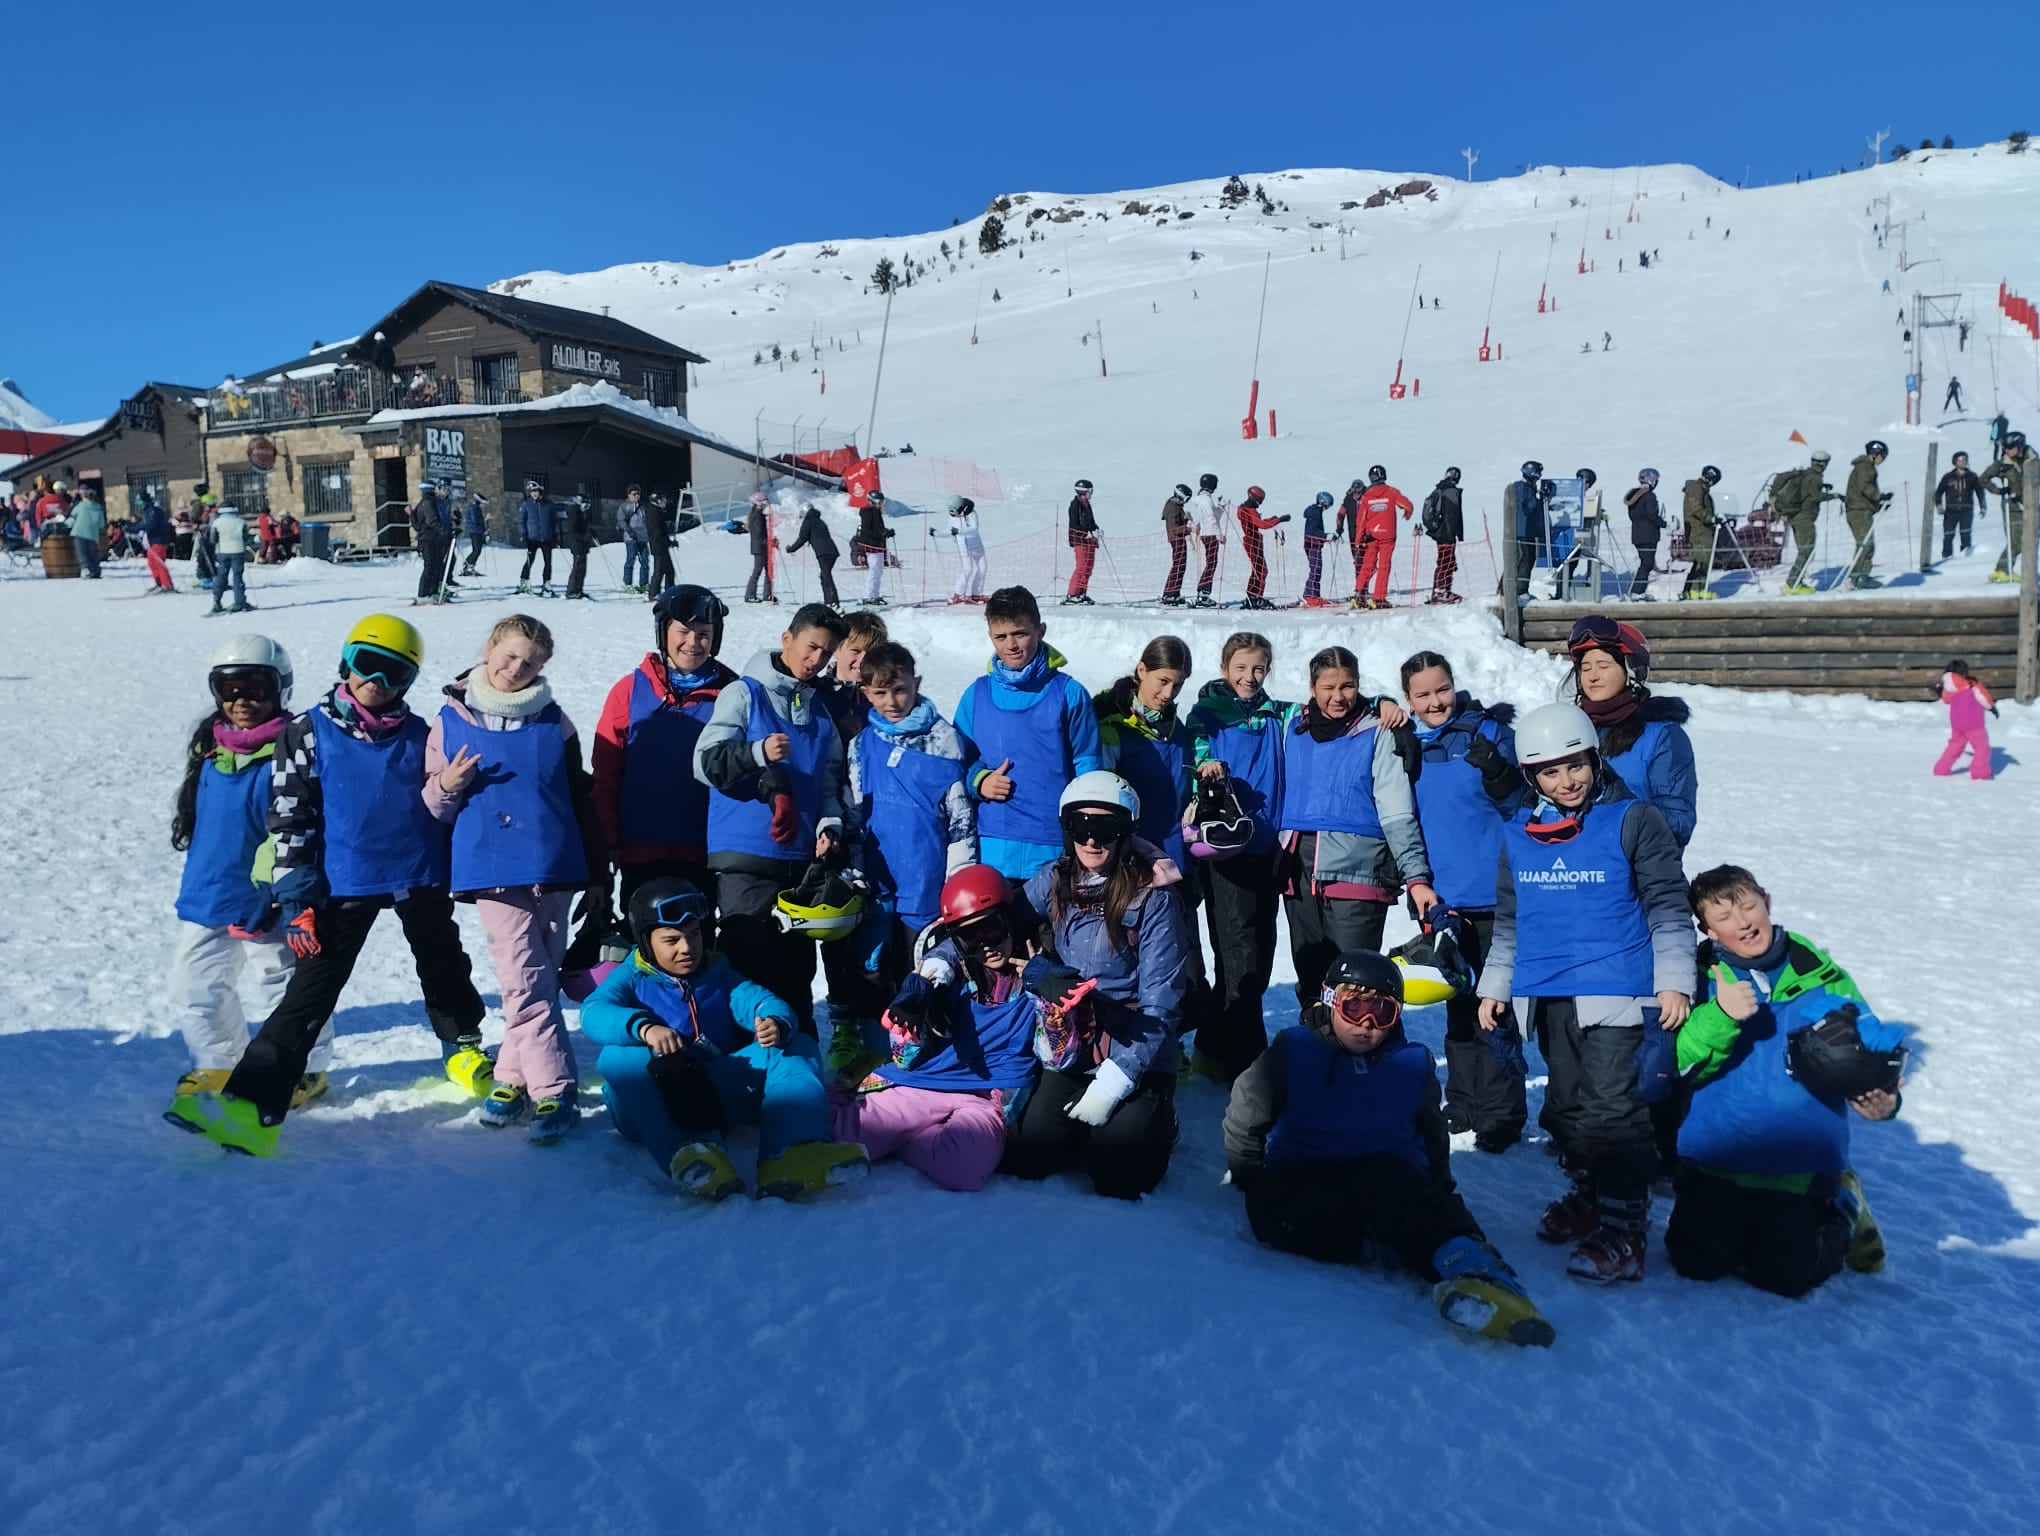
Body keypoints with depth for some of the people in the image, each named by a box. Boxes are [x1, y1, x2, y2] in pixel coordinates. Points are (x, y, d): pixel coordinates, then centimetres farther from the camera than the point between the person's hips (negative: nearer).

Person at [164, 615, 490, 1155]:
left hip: (420, 878, 3)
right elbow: (289, 819, -5)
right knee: (311, 992, -7)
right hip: (345, 883, -2)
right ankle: (253, 1102, -8)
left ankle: (464, 1047, 44)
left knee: (443, 966, 20)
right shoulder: (310, 731, -4)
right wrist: (296, 899, -11)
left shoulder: (418, 735, 2)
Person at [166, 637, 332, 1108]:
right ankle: (219, 1061, 36)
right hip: (205, 896, 7)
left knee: (286, 989, 7)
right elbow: (197, 819, 19)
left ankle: (306, 1069, 24)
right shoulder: (210, 748, 6)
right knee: (195, 987, 17)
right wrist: (199, 876, 21)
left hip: (264, 903, -7)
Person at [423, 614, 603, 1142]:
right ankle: (555, 1092, 2)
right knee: (527, 982, -6)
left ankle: (515, 1076, 19)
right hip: (490, 870, -1)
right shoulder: (451, 721, 6)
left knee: (539, 980, 8)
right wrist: (448, 786, -13)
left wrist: (598, 874, 9)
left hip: (554, 869, 1)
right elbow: (435, 810, 11)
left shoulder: (553, 721, 6)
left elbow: (580, 801, 10)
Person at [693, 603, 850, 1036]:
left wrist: (830, 824, -3)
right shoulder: (744, 694, 0)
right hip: (744, 858, -5)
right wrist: (758, 753, -26)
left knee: (797, 968, 9)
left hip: (801, 858, 5)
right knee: (750, 965, -7)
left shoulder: (820, 713, 17)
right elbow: (706, 762, -9)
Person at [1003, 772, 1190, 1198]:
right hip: (1068, 1054, 4)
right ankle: (1082, 1130, 19)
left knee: (1116, 1179, -19)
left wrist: (1114, 1079, -20)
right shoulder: (1053, 881, -1)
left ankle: (1154, 1122, 15)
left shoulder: (1153, 897, -14)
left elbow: (1160, 1003, -15)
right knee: (1026, 1163, -14)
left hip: (1136, 1058, -3)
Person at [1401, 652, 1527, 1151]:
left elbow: (1522, 807, -9)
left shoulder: (1490, 731, -7)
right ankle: (1463, 1107, 27)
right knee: (1459, 1007, 16)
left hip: (1492, 896, -5)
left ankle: (1500, 1118, 8)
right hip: (1442, 898, 5)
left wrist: (1500, 777, -25)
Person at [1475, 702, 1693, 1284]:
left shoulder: (1632, 821, -4)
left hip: (1617, 991, -5)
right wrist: (1496, 985, 19)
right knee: (1566, 1104, 14)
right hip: (1547, 995, 5)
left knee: (1613, 1107, -9)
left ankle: (1622, 1230, -4)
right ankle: (1587, 1197, 31)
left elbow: (1668, 907, -2)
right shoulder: (1518, 834, 9)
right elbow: (1508, 920, 19)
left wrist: (1674, 981, -8)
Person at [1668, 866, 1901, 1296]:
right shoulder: (1700, 980, -4)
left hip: (1800, 1168, -1)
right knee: (1696, 1262, -4)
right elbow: (1678, 1063, -13)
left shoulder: (1821, 977, -3)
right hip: (1714, 1160, 1)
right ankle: (1737, 1220, 28)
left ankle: (1844, 1211, 25)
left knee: (1783, 1276, -5)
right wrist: (1720, 1016, -30)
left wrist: (1882, 1099, -20)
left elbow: (1871, 1051, 2)